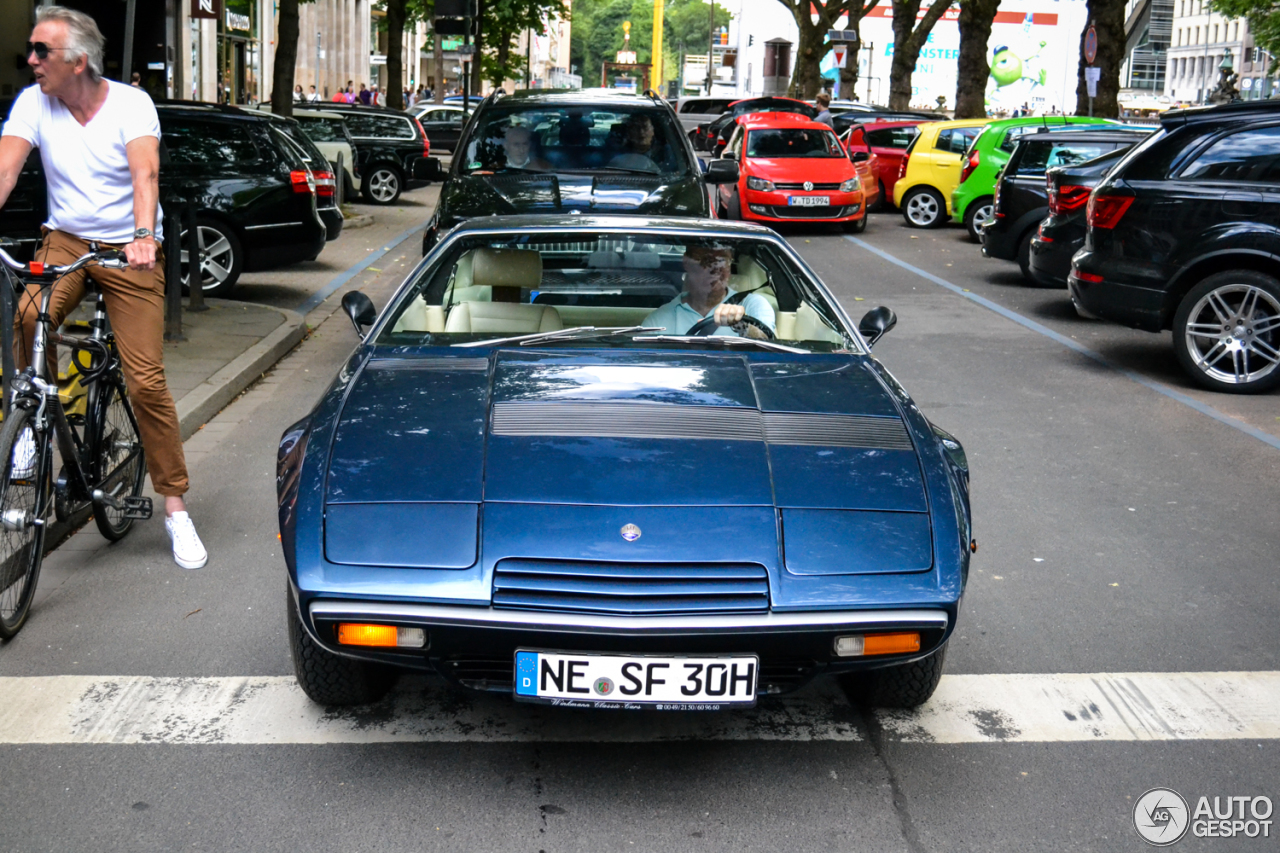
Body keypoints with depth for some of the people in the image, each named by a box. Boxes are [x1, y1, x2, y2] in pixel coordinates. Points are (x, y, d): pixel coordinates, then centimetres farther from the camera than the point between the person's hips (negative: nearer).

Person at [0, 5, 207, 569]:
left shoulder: (131, 104, -10)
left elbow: (145, 172, -26)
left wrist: (143, 236, -44)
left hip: (130, 251, -2)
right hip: (65, 241, 3)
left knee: (146, 382, -8)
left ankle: (175, 508, 3)